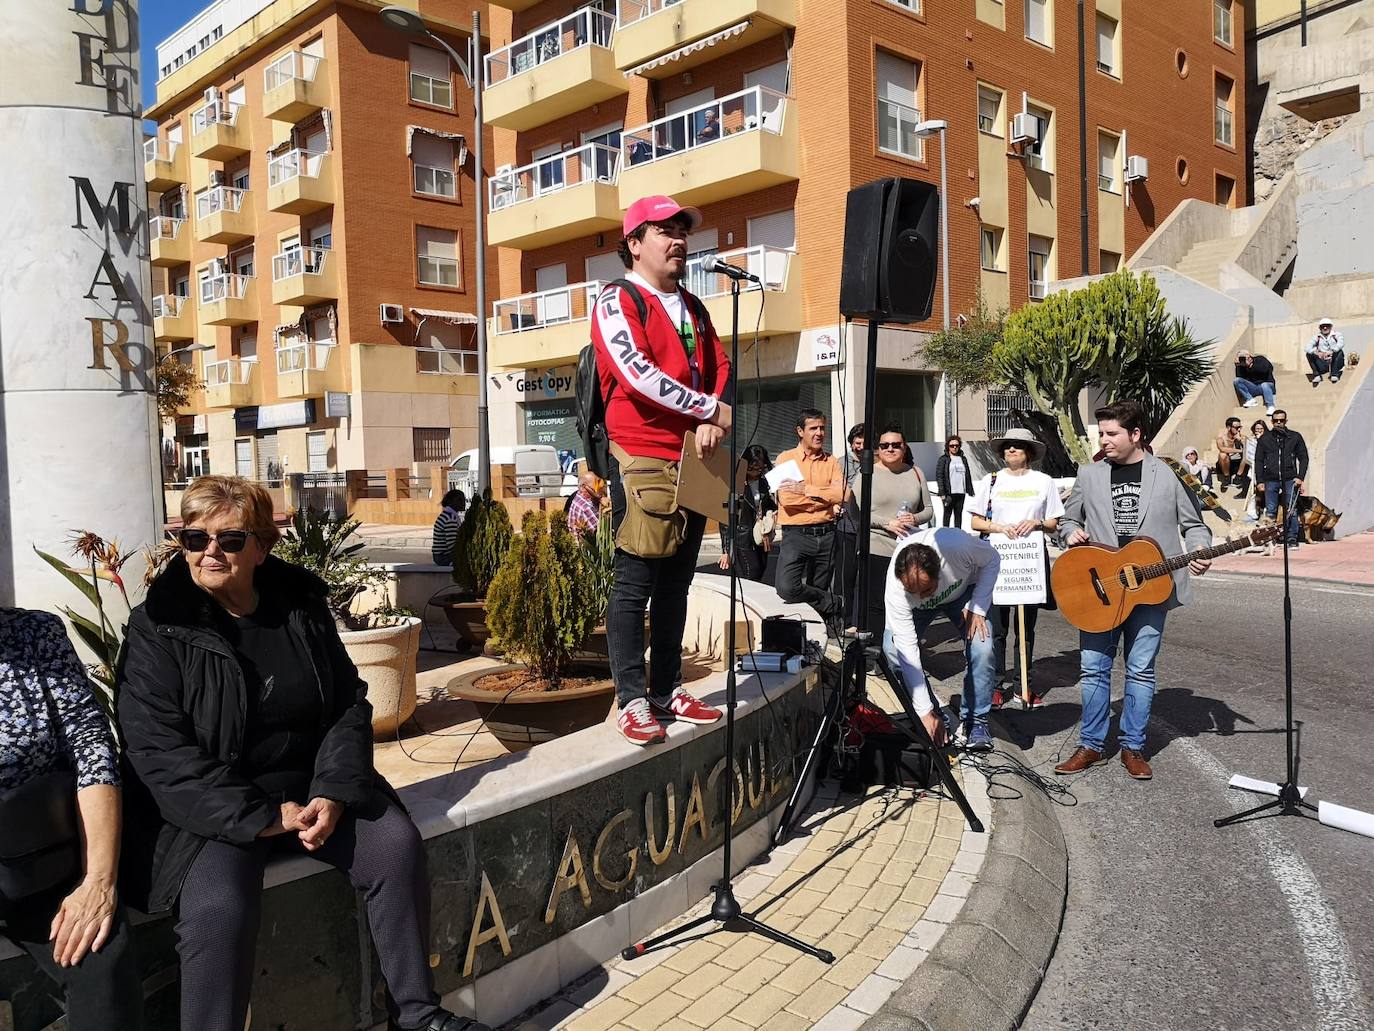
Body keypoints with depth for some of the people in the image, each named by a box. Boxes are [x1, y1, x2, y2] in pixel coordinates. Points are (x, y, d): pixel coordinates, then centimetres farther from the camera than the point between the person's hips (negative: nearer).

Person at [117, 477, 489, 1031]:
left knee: (397, 843, -15)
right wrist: (262, 816, -19)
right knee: (219, 907, -30)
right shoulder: (158, 631, -8)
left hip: (312, 790, 4)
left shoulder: (303, 609, 3)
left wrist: (334, 794, -12)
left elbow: (349, 705, 4)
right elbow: (160, 754, -14)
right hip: (211, 811, -3)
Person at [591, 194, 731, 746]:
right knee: (636, 582, -4)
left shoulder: (692, 308, 20)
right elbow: (638, 373, -17)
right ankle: (632, 700, 2)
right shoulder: (617, 301, -2)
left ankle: (667, 690, 18)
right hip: (641, 461, -7)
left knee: (676, 583, 10)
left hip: (693, 463, 7)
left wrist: (711, 423, -7)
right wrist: (714, 411, -12)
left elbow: (721, 369, 14)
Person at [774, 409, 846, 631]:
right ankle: (834, 604, 1)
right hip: (796, 535, -3)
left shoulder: (831, 462, 10)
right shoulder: (786, 459, 1)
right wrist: (826, 496, -8)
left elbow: (842, 494, -6)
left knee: (819, 591, 11)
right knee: (787, 588, -20)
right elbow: (786, 499, -11)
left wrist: (806, 490, -14)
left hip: (825, 535, 3)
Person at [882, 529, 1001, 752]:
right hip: (917, 608, 0)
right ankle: (932, 712, -3)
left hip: (965, 590, 0)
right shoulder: (895, 591, -39)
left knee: (981, 648, -24)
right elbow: (908, 651, -35)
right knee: (893, 648, -23)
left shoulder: (957, 544, -42)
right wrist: (925, 712, -34)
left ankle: (974, 719, -4)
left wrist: (977, 608, -25)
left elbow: (992, 560, -17)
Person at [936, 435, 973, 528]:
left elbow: (968, 476, 18)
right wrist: (942, 493, -13)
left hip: (961, 492, 4)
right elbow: (939, 476, -6)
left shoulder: (963, 459, 15)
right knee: (947, 514, 0)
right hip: (948, 492, -4)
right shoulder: (943, 459, 0)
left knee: (959, 514, 8)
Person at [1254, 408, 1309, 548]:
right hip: (1271, 480, 1)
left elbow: (1303, 458, 9)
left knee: (1291, 511, -4)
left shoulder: (1295, 437, 9)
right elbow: (1258, 461, 11)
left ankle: (1292, 539, 1)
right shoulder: (1264, 439, 10)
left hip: (1290, 480, -1)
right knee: (1270, 512, 1)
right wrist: (1259, 481, 3)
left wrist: (1300, 477, -2)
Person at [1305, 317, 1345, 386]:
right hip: (1323, 365, 2)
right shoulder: (1317, 338, 9)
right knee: (1309, 354, -15)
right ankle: (1316, 375, -19)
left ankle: (1334, 374, -25)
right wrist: (1316, 353, -27)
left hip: (1335, 363, -2)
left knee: (1340, 352, -30)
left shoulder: (1336, 335, 4)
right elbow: (1307, 347, -7)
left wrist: (1331, 352, -38)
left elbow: (1340, 344, -19)